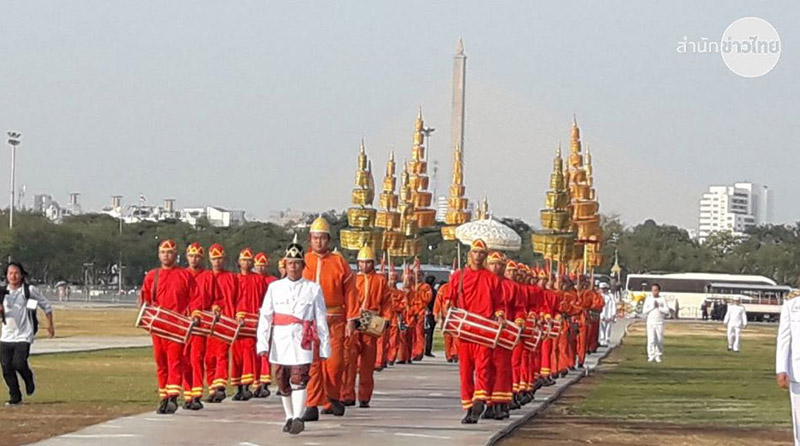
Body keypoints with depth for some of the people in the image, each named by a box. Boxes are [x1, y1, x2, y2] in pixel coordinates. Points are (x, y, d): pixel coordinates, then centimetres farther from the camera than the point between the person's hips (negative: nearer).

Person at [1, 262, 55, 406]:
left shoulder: (30, 290, -2)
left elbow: (46, 305, 9)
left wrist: (50, 325, 12)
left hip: (24, 335, -4)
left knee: (18, 363, -18)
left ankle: (29, 379, 15)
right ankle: (15, 397, 14)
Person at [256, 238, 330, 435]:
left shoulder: (313, 289, 4)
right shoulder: (274, 288, 7)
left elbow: (321, 319, 5)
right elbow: (265, 316, 2)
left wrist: (324, 346, 3)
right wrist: (262, 343, -6)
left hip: (302, 342, -3)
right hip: (280, 343, 3)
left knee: (299, 379, -16)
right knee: (283, 382, 9)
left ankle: (299, 418, -17)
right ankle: (289, 417, 23)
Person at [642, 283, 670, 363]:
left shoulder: (662, 299, 4)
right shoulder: (648, 299, 8)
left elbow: (667, 311, -4)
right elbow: (644, 311, 2)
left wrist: (658, 307, -10)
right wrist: (652, 307, -8)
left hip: (659, 322, 0)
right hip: (650, 322, 0)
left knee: (659, 340, -1)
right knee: (651, 339, -9)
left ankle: (658, 356, 7)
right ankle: (651, 356, -10)